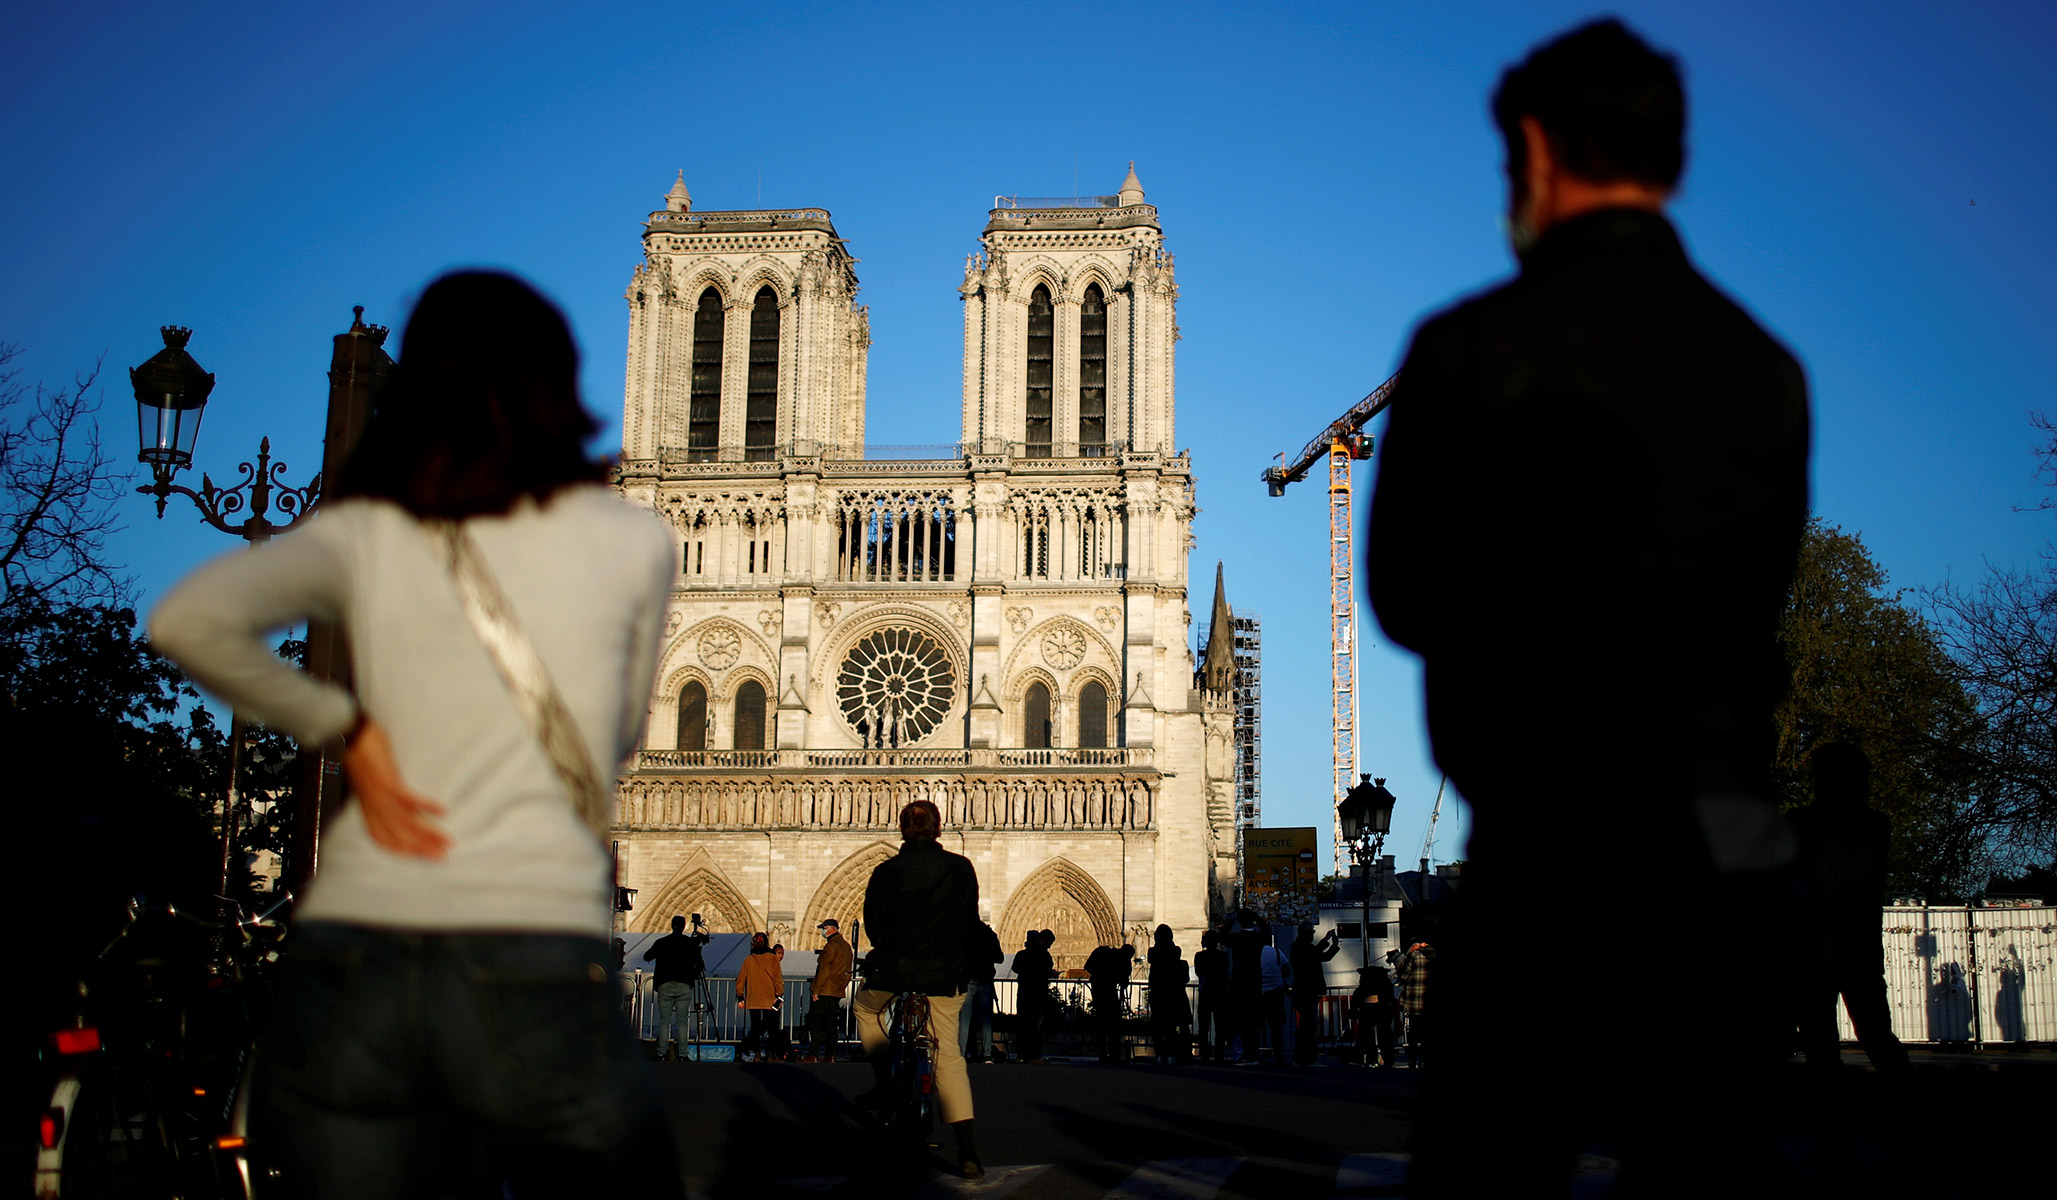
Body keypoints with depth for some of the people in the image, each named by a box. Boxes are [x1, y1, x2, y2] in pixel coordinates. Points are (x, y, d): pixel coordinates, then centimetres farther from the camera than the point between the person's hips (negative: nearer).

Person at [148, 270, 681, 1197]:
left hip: (347, 963, 2)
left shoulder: (359, 535, 5)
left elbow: (188, 620, -11)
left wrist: (344, 727, -1)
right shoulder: (631, 542, 3)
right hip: (535, 973, -2)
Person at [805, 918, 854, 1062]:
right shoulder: (846, 946, 14)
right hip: (837, 991, 8)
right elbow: (847, 971, 17)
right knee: (831, 1023, 9)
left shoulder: (831, 946, -13)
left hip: (824, 991, -8)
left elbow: (824, 970, -18)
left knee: (814, 1023, -4)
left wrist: (816, 990, -16)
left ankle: (813, 1055, -9)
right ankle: (830, 1055, 7)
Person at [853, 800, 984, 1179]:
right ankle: (968, 1151, -5)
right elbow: (970, 920, 8)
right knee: (948, 1055, 5)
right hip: (945, 971, 1)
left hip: (894, 967, -1)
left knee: (867, 1009, 33)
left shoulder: (887, 871, -3)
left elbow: (871, 922, 3)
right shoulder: (961, 867, 1)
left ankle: (885, 1083, 26)